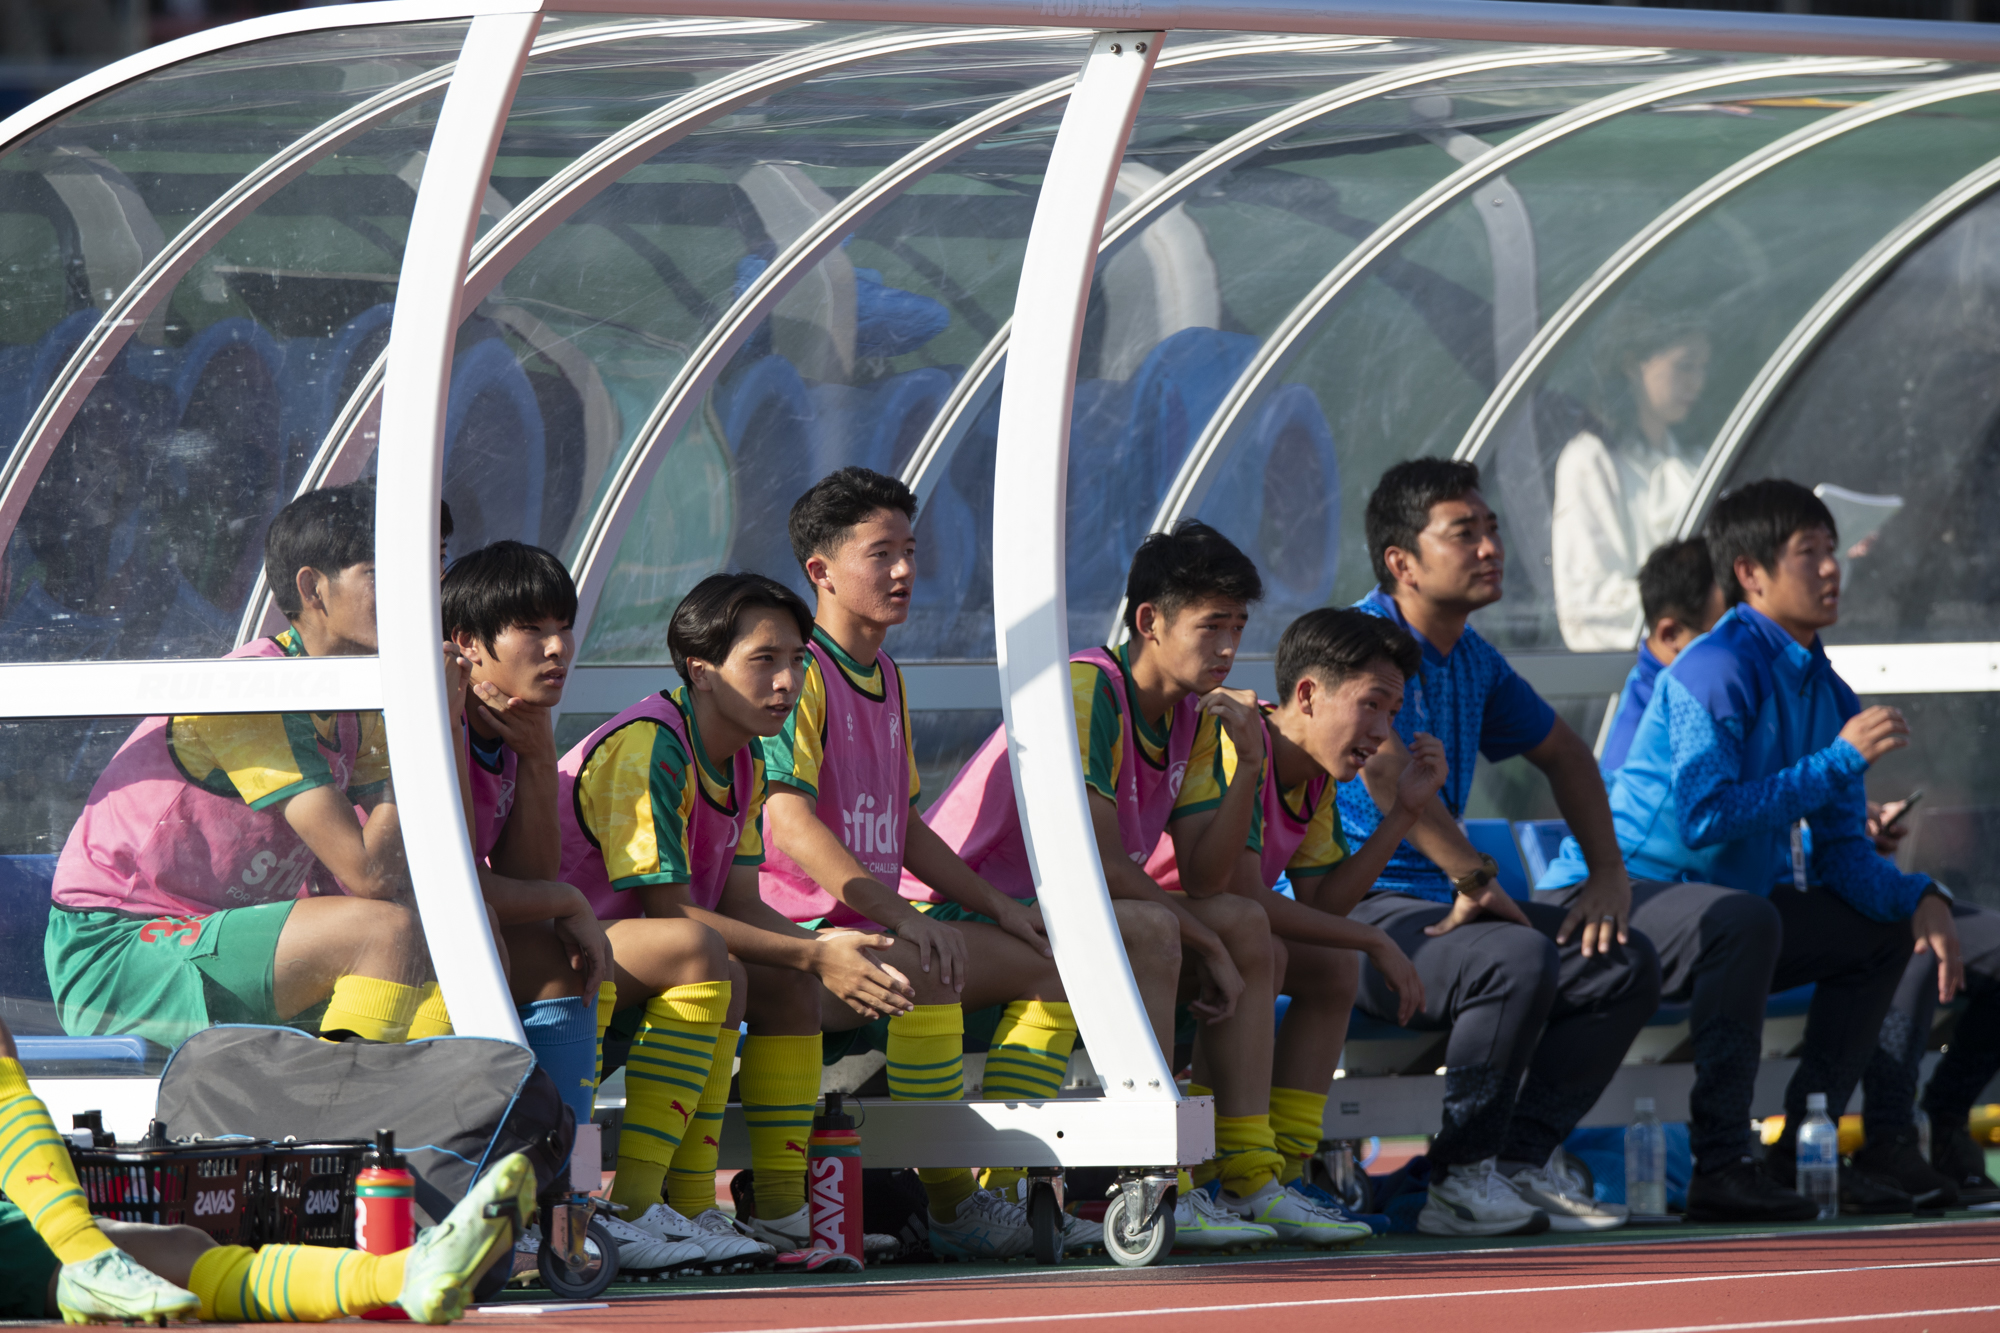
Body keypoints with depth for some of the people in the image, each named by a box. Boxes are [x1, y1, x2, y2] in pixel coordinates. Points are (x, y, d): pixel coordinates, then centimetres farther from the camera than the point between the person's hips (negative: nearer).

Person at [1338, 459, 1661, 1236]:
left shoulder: (1471, 659, 16)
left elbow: (1563, 754, 29)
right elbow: (1386, 771, -29)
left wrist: (1609, 874, 16)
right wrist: (1477, 880, -24)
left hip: (1441, 906, 9)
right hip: (1352, 912, -9)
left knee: (1626, 964, -3)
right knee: (1520, 959, -33)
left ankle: (1523, 1160, -2)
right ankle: (1460, 1179, -21)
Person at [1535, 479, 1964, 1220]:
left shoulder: (1827, 693, 9)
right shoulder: (1716, 671, -18)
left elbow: (1840, 853, 10)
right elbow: (1704, 817, -28)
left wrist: (1918, 899, -11)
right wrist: (1841, 759, -24)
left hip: (1716, 919, 10)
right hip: (1605, 901, -10)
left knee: (1880, 928, 8)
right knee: (1743, 919, -37)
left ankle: (1801, 1153, 8)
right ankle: (1720, 1166, -35)